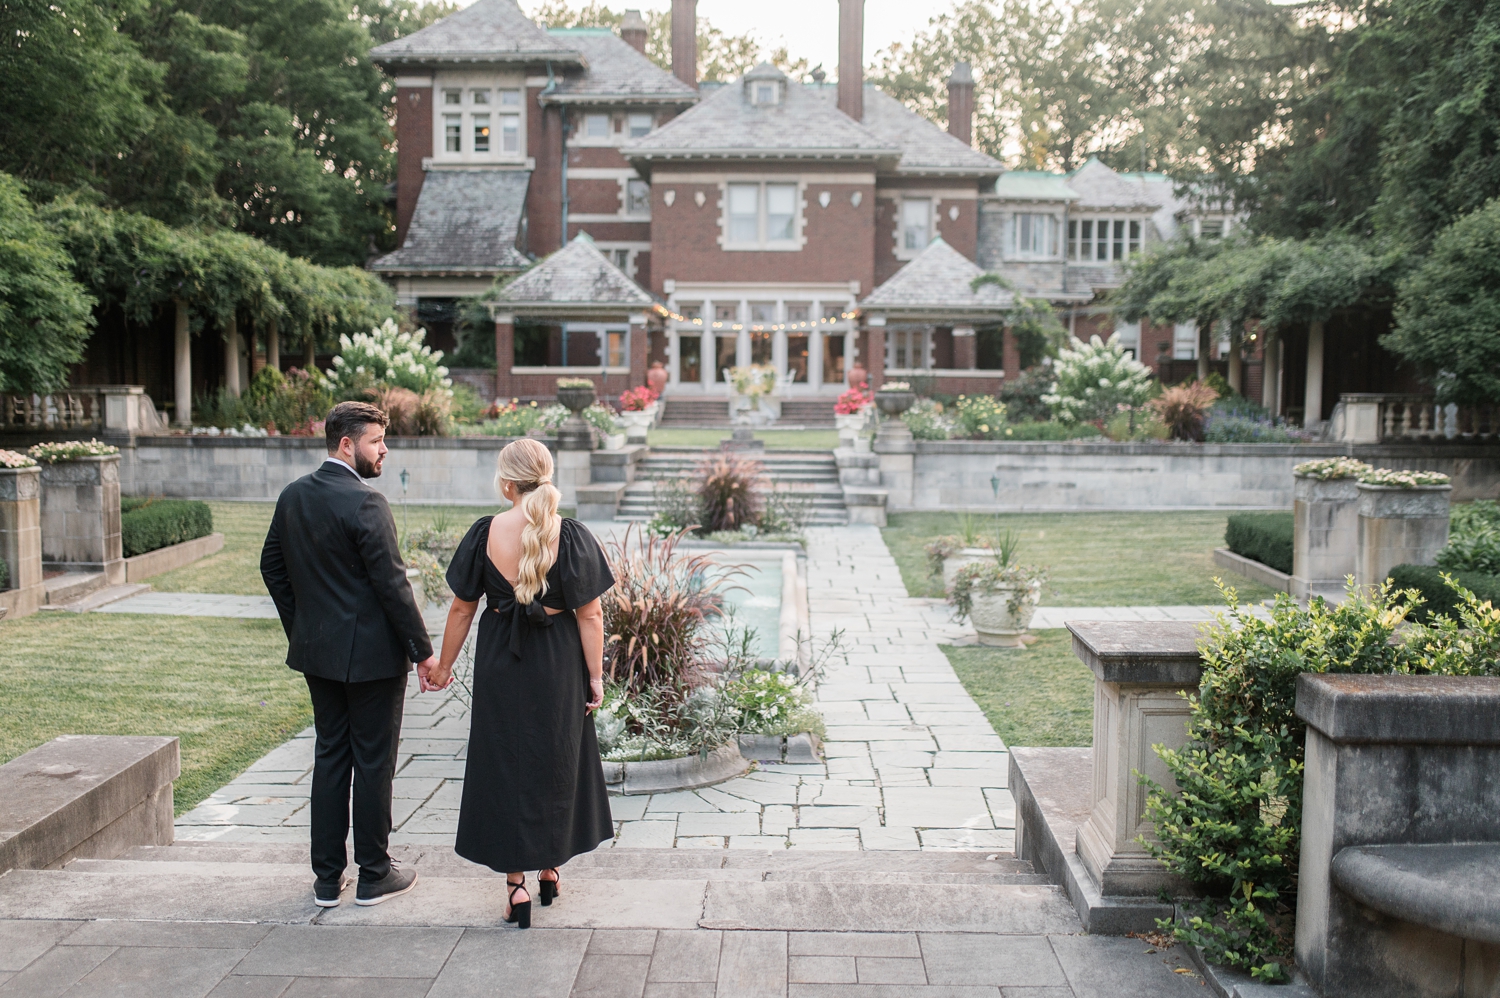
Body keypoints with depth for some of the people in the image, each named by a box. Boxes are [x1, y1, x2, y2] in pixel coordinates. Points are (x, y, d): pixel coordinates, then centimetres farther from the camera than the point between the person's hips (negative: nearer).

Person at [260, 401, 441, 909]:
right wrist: (423, 651, -12)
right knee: (373, 763, 5)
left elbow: (272, 566, 13)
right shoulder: (365, 503, -19)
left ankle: (328, 877, 21)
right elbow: (392, 584, -19)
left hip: (318, 652, 7)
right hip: (372, 654, -7)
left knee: (329, 757, 14)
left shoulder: (293, 496, 5)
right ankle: (374, 875, 17)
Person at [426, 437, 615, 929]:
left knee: (504, 764, 11)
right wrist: (595, 676, -1)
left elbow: (461, 609, -2)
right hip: (558, 667, 0)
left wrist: (443, 666, 10)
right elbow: (590, 615, -10)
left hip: (499, 667, 0)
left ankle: (516, 883, 10)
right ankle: (549, 870, 30)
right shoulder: (572, 536, -12)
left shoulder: (485, 534, -10)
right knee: (556, 763, 17)